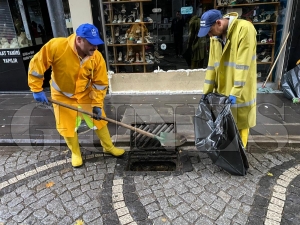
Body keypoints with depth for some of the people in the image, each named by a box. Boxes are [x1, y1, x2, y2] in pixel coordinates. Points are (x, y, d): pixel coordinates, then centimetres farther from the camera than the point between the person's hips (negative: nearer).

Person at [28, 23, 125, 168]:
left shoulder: (97, 57, -20)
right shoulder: (56, 46, -28)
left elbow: (100, 83, -12)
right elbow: (36, 64, -19)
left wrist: (97, 104, -17)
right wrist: (37, 89, -18)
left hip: (86, 94, 2)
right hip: (63, 96, -1)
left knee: (100, 121, 7)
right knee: (67, 127, 8)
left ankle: (109, 147, 31)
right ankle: (75, 153, 34)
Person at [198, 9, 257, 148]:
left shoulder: (244, 29, -18)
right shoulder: (215, 36, 2)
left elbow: (243, 64, -23)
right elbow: (212, 64, 4)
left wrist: (235, 92, -26)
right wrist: (207, 91, 2)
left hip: (240, 90, -6)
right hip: (221, 89, 6)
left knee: (240, 123, 9)